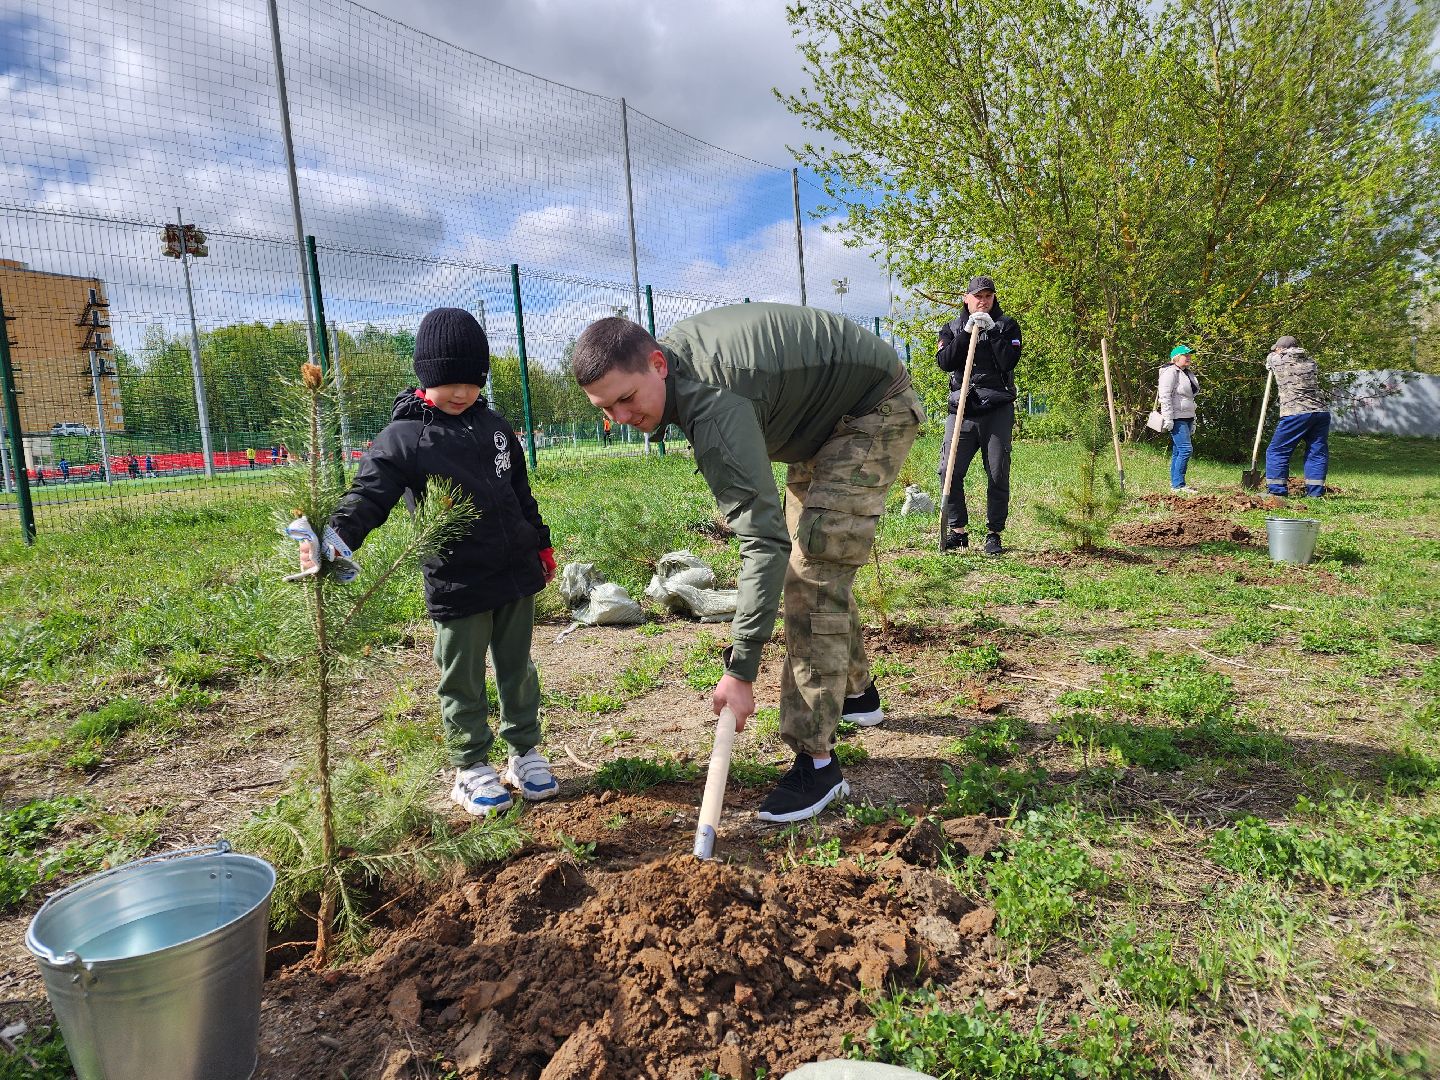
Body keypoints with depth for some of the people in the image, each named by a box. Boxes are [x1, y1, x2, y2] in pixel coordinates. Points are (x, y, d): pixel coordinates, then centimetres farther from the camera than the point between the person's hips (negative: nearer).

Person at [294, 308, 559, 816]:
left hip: (516, 573, 5)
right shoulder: (401, 439, -7)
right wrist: (337, 535, -36)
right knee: (462, 681, 8)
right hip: (456, 586, -4)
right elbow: (368, 495, -17)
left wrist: (540, 543, 20)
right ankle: (471, 768, 24)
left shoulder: (494, 426, 9)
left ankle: (525, 751, 31)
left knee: (518, 669, 16)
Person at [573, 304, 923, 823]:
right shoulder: (667, 349, -8)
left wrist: (740, 670, -38)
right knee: (809, 560, 16)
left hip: (875, 410, -10)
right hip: (822, 414, 10)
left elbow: (763, 538, -40)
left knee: (815, 570, -19)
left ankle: (816, 761, -15)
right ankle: (856, 692, 34)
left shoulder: (714, 407, -37)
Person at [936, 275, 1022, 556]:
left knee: (998, 474, -2)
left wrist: (991, 330, -11)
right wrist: (967, 333, -11)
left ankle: (994, 534, 8)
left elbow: (1009, 361, -7)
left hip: (997, 410, -1)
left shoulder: (1007, 325, 9)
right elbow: (944, 362, -4)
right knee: (949, 471, -6)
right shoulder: (952, 328, 14)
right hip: (961, 409, 1)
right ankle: (957, 530, 8)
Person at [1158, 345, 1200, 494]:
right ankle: (1178, 485, -14)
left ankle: (1175, 484, 11)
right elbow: (1165, 396, -16)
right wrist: (1168, 419, -22)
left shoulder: (1188, 373, 22)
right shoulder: (1170, 372, -8)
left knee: (1177, 451, 9)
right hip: (1176, 418, -9)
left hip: (1186, 418, 9)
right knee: (1185, 449, -15)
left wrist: (1192, 422, 26)